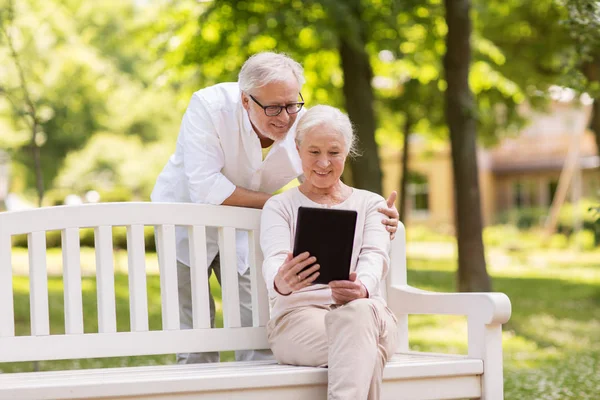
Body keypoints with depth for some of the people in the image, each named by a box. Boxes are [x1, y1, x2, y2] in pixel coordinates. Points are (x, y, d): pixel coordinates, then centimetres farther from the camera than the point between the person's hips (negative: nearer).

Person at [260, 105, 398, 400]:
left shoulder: (371, 204, 20)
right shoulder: (279, 207, 15)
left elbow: (375, 257, -1)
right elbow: (274, 259, -6)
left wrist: (361, 289, -29)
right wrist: (281, 282, -35)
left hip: (367, 311, 2)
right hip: (299, 313, -1)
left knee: (360, 313, -41)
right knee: (364, 349, -39)